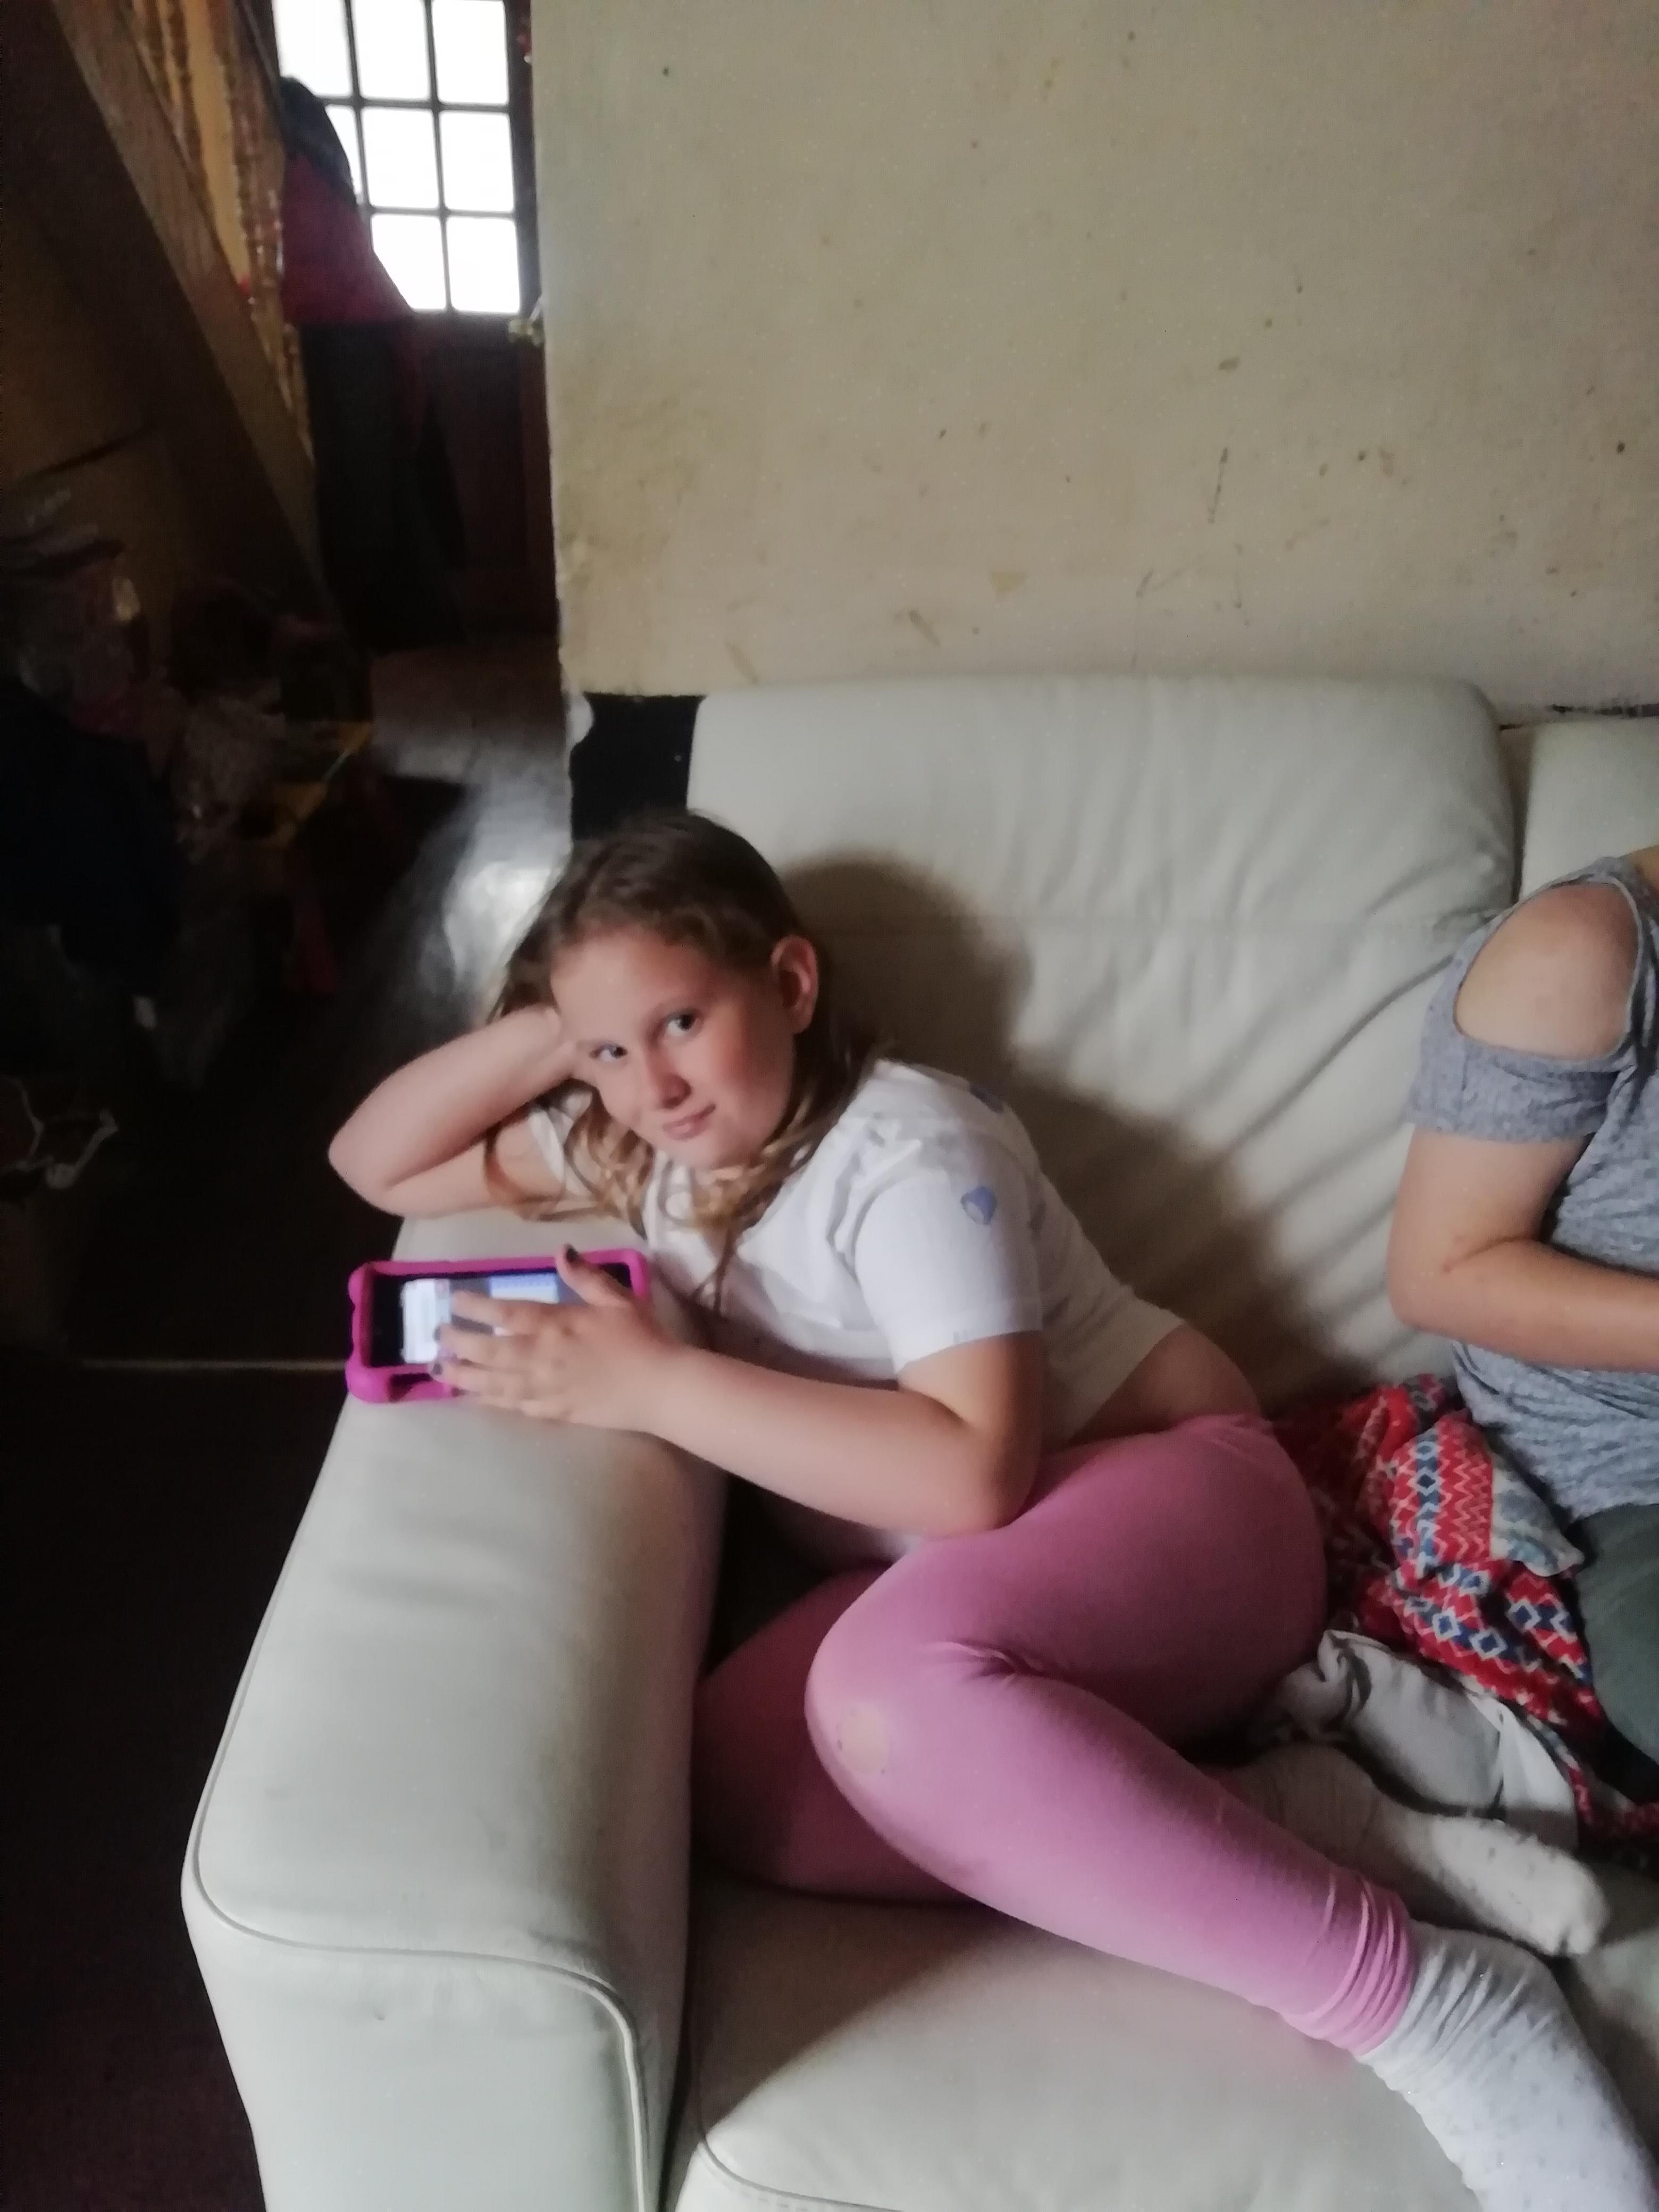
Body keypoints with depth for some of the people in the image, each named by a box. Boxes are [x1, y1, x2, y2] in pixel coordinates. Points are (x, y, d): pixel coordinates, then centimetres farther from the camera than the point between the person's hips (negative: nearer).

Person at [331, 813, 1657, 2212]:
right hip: (970, 1566, 6)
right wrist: (548, 1031, -4)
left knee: (895, 1683, -39)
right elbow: (378, 1165, 13)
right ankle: (1236, 1816, -17)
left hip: (1169, 1489, -6)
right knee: (739, 1775, -26)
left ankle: (1418, 1996, -27)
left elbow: (977, 1471, -26)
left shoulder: (902, 1145, -16)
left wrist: (650, 1383, -25)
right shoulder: (640, 1145, 7)